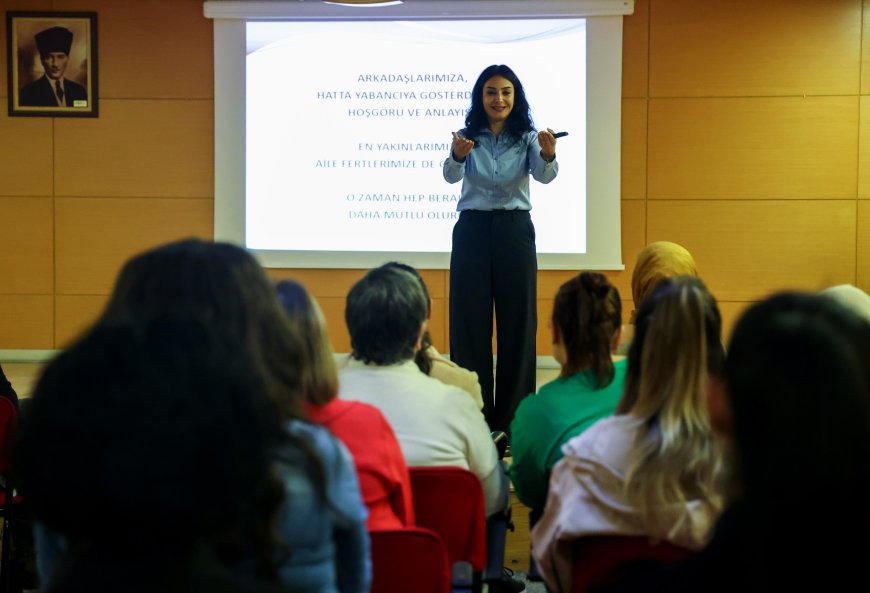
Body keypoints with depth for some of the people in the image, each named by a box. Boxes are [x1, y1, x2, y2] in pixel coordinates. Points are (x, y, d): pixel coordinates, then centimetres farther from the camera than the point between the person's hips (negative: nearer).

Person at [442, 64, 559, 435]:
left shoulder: (527, 137, 2)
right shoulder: (467, 136, 3)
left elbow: (544, 176, -17)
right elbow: (451, 176, -15)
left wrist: (549, 155, -40)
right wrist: (457, 156, -38)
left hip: (515, 229, 0)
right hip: (472, 229, 0)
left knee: (518, 321, 2)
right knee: (469, 322, 1)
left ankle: (513, 418, 11)